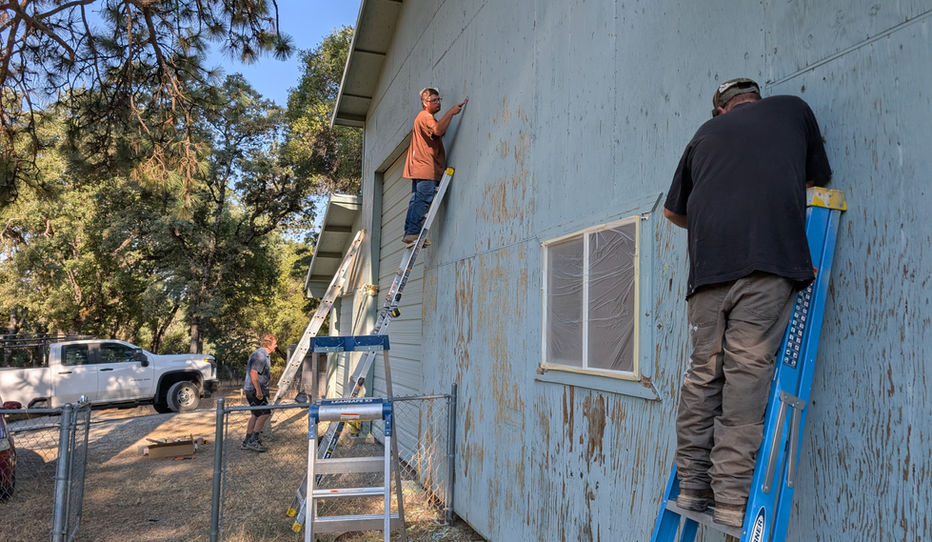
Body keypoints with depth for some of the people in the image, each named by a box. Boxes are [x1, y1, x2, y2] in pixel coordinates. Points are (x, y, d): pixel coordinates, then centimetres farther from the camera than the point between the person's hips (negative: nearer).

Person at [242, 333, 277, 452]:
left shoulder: (263, 355, 16)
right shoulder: (260, 355, -18)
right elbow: (253, 373, -26)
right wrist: (258, 391, -26)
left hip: (255, 390, 11)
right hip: (254, 390, -11)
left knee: (256, 415, 13)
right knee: (264, 413, -11)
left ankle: (247, 442, 19)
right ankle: (253, 441, -7)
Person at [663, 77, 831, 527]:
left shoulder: (705, 134, 26)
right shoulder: (793, 108, 22)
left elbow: (673, 210, 32)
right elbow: (818, 178, 31)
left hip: (708, 261, 2)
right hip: (769, 255, -2)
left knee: (703, 372, 5)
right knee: (748, 371, -7)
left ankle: (692, 486, 7)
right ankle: (732, 499, -8)